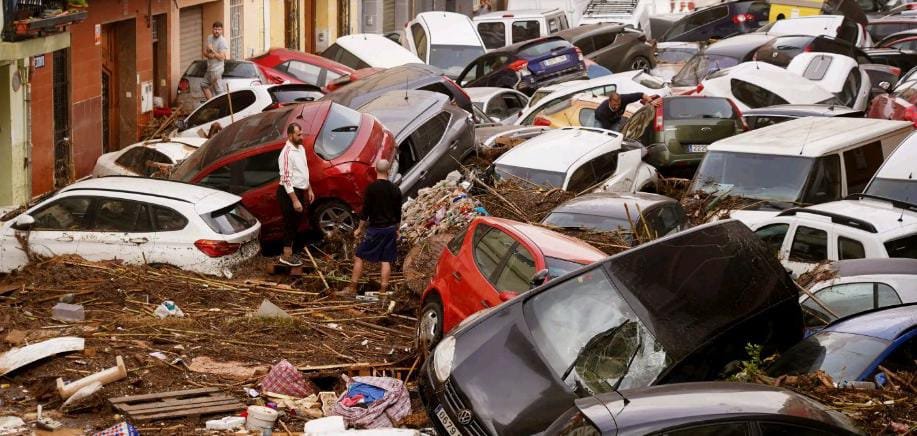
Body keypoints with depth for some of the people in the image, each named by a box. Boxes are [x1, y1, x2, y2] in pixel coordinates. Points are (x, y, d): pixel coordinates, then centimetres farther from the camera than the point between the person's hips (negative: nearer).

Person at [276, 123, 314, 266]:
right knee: (290, 223, -1)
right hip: (289, 193, -9)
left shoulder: (301, 148, 8)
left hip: (299, 191, 9)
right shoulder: (287, 153, -22)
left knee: (296, 222, 16)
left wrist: (309, 190, 20)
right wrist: (294, 200, -26)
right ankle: (286, 256, 9)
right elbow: (286, 179, -24)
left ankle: (289, 252, 27)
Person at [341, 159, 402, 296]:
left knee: (359, 257, 4)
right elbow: (398, 213, 8)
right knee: (386, 260, 7)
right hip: (390, 228, 4)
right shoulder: (395, 189, 1)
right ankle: (383, 290, 7)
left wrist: (360, 228, 0)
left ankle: (352, 288, 4)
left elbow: (365, 210, -10)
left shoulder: (371, 188, -12)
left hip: (375, 228, -4)